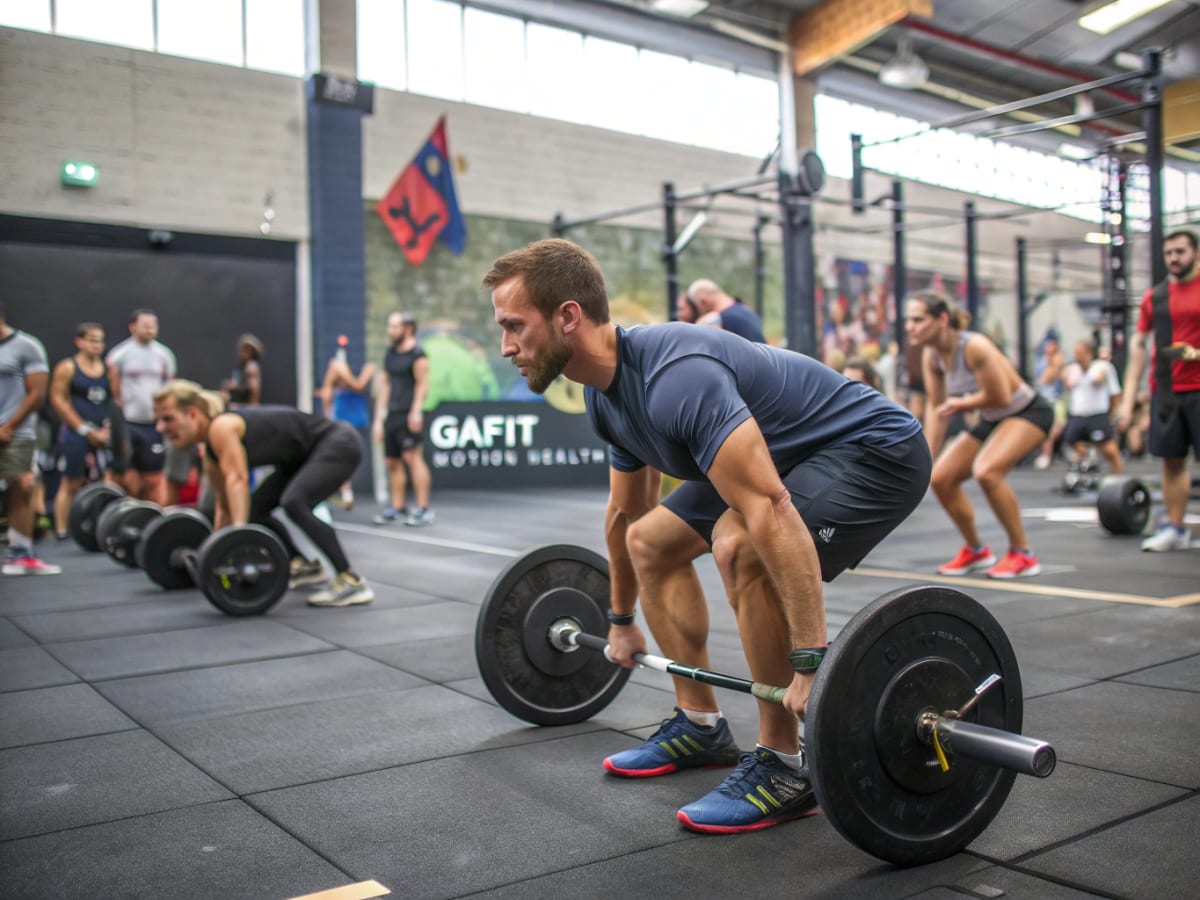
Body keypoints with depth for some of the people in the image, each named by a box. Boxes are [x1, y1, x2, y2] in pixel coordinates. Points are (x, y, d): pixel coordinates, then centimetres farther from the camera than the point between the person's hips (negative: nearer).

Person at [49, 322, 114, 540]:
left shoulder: (108, 368, 10)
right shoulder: (67, 368, 0)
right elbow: (58, 401, -5)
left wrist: (108, 429, -4)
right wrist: (86, 429, -10)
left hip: (103, 434, 3)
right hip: (75, 434, -3)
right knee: (71, 483, 0)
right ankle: (61, 531, 6)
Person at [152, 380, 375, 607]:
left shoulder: (221, 427, -21)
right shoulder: (210, 454, 6)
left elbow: (237, 479, -33)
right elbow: (225, 506, 16)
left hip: (338, 444, -10)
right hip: (306, 454, 10)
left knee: (293, 502, -30)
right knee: (255, 508, 10)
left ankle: (352, 583, -26)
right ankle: (305, 566, 28)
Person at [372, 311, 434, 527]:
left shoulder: (417, 354, -5)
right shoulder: (390, 353, 19)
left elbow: (422, 384, -12)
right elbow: (384, 385, 20)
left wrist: (416, 412, -21)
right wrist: (379, 418, 16)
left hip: (409, 414, -8)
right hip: (393, 414, 8)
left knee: (412, 456, -14)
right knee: (393, 461, 8)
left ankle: (423, 509, -13)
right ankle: (395, 509, 15)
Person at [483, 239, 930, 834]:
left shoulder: (673, 377, -33)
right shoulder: (604, 394, -2)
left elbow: (770, 513, -40)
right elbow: (624, 513, 13)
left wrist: (811, 663, -40)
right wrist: (621, 621, 22)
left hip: (876, 450, -10)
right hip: (788, 457, 10)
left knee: (738, 547, -33)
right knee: (651, 542, 9)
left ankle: (782, 769, -15)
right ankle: (699, 725, 18)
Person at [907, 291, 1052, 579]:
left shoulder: (975, 347, -31)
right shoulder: (930, 356, -8)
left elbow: (1001, 397, -27)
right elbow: (935, 407, -2)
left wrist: (961, 404, -12)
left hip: (1028, 412, -8)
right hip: (992, 418, 8)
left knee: (986, 470, -31)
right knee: (940, 478, 2)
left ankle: (1023, 555, -14)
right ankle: (976, 551, 22)